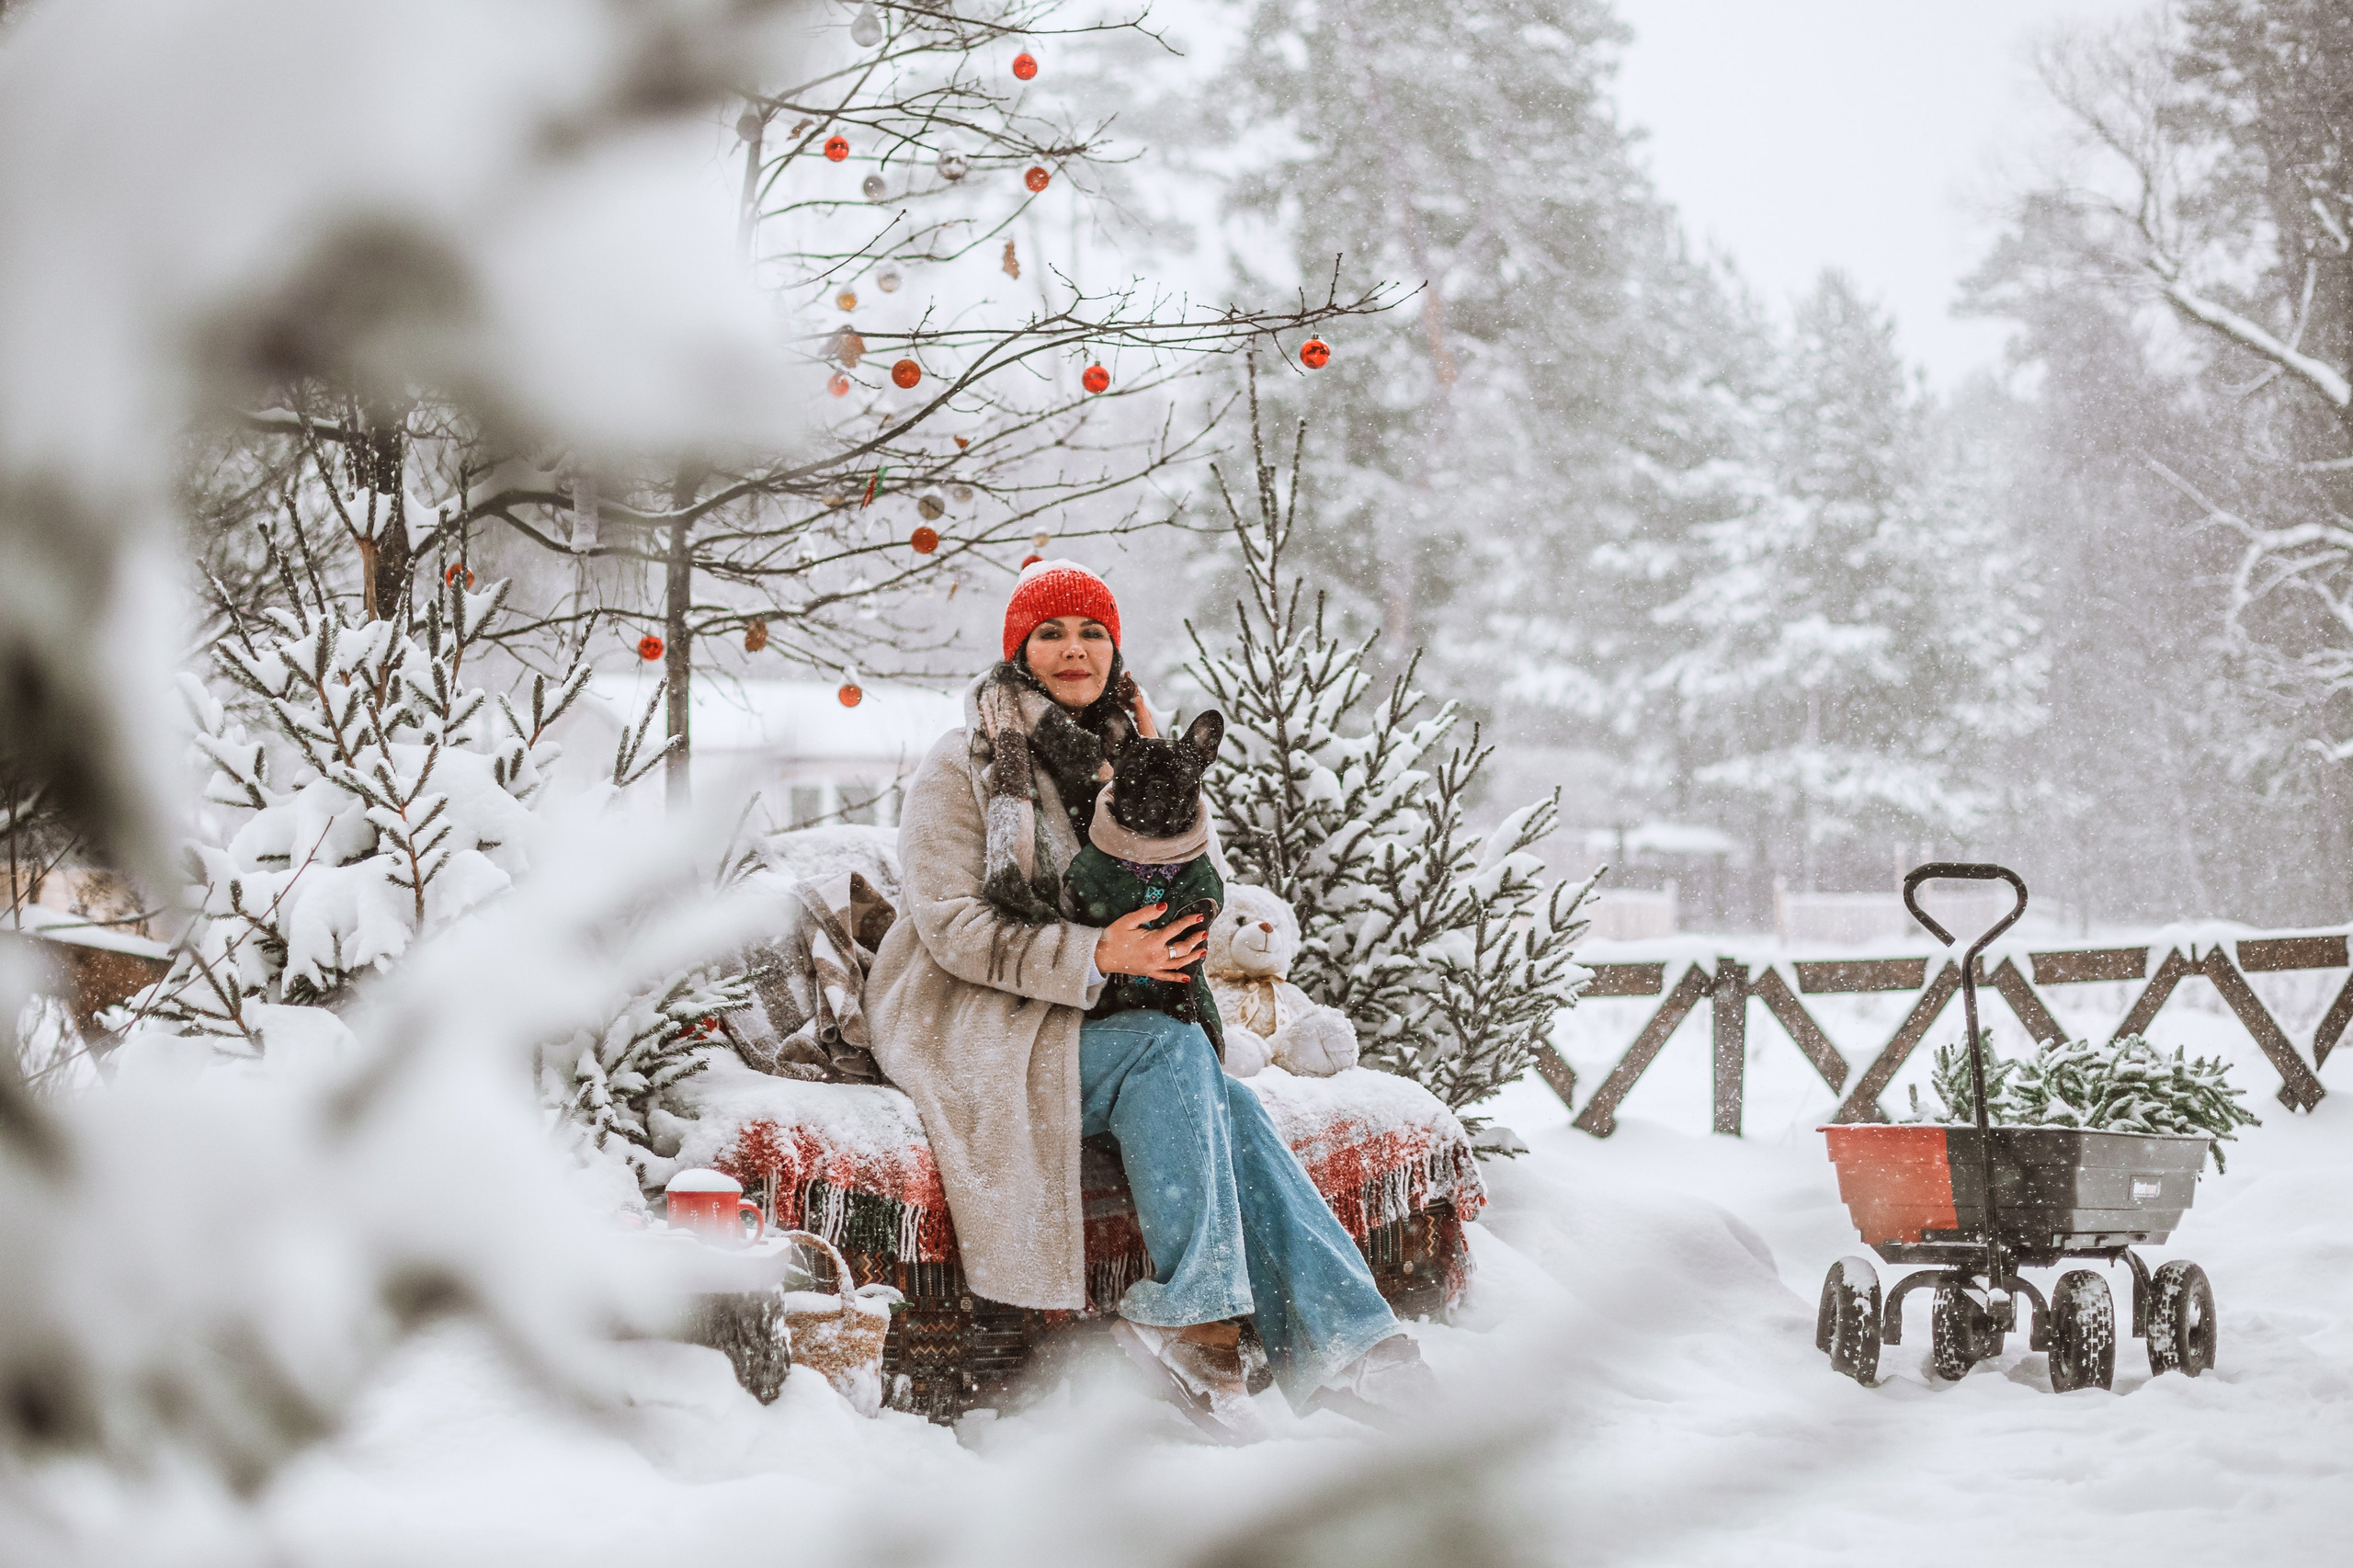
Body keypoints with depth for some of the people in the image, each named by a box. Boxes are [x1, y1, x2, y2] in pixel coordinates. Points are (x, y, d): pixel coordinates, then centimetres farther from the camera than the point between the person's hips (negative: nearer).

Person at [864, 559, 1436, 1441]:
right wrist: (1094, 957, -25)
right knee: (1171, 1050, -32)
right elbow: (954, 928, -14)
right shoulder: (965, 766, -5)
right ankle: (1190, 1314, -31)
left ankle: (1329, 1342, -33)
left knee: (1225, 1106, -25)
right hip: (971, 1027, -5)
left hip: (1081, 1019, 5)